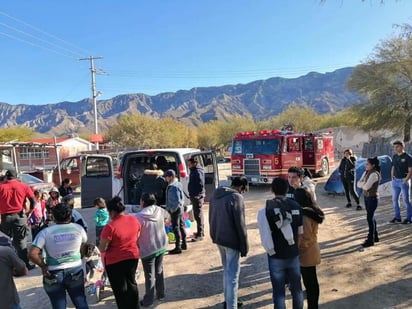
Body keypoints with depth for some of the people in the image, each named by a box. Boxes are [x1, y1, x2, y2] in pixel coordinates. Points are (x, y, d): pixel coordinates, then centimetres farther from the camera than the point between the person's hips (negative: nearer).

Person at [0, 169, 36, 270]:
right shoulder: (23, 186, 2)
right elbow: (33, 200, -1)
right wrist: (30, 210, 13)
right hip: (19, 216, -1)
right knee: (21, 241, 5)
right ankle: (25, 264, 6)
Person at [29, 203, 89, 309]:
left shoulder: (45, 232, -11)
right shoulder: (78, 228, -6)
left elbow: (33, 254, -18)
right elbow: (83, 244, 10)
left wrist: (43, 266, -5)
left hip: (54, 274, -1)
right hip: (75, 271, 1)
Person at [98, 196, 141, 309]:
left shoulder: (110, 226, -24)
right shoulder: (134, 220, -6)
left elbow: (102, 249, -18)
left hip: (115, 261, -6)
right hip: (133, 257, 6)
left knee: (120, 289, 12)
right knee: (131, 283, 24)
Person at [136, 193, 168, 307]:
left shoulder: (139, 217, -22)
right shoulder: (159, 210, -6)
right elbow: (167, 214, 18)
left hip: (148, 250, -5)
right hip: (161, 246, 6)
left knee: (149, 275, 7)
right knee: (159, 271, 22)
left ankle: (148, 300, 20)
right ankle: (161, 294, 35)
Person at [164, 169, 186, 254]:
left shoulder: (173, 187, -22)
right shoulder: (178, 184, 8)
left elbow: (177, 200, -27)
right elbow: (182, 198, 15)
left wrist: (172, 209, -18)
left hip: (175, 210, -10)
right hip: (180, 208, 10)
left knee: (176, 228, -3)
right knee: (181, 226, 18)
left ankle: (178, 247, 3)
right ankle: (184, 244, 30)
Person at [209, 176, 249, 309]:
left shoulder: (215, 194, 8)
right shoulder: (236, 197, -16)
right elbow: (240, 223, -17)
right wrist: (244, 245, -9)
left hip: (218, 238, 8)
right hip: (231, 240, -8)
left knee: (227, 270, 23)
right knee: (232, 274, 2)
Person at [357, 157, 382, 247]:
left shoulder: (374, 174, -18)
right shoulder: (366, 172, 8)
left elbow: (366, 186, -24)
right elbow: (358, 184, 4)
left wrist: (362, 183, -5)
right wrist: (364, 183, -15)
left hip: (373, 198, -9)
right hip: (366, 197, 9)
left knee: (370, 218, -5)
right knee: (371, 217, 16)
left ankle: (371, 240, 3)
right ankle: (375, 236, 29)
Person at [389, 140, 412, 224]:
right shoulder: (394, 157, 9)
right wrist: (392, 176, 7)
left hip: (404, 181, -6)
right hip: (395, 181, 7)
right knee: (394, 199, 10)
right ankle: (397, 217, 21)